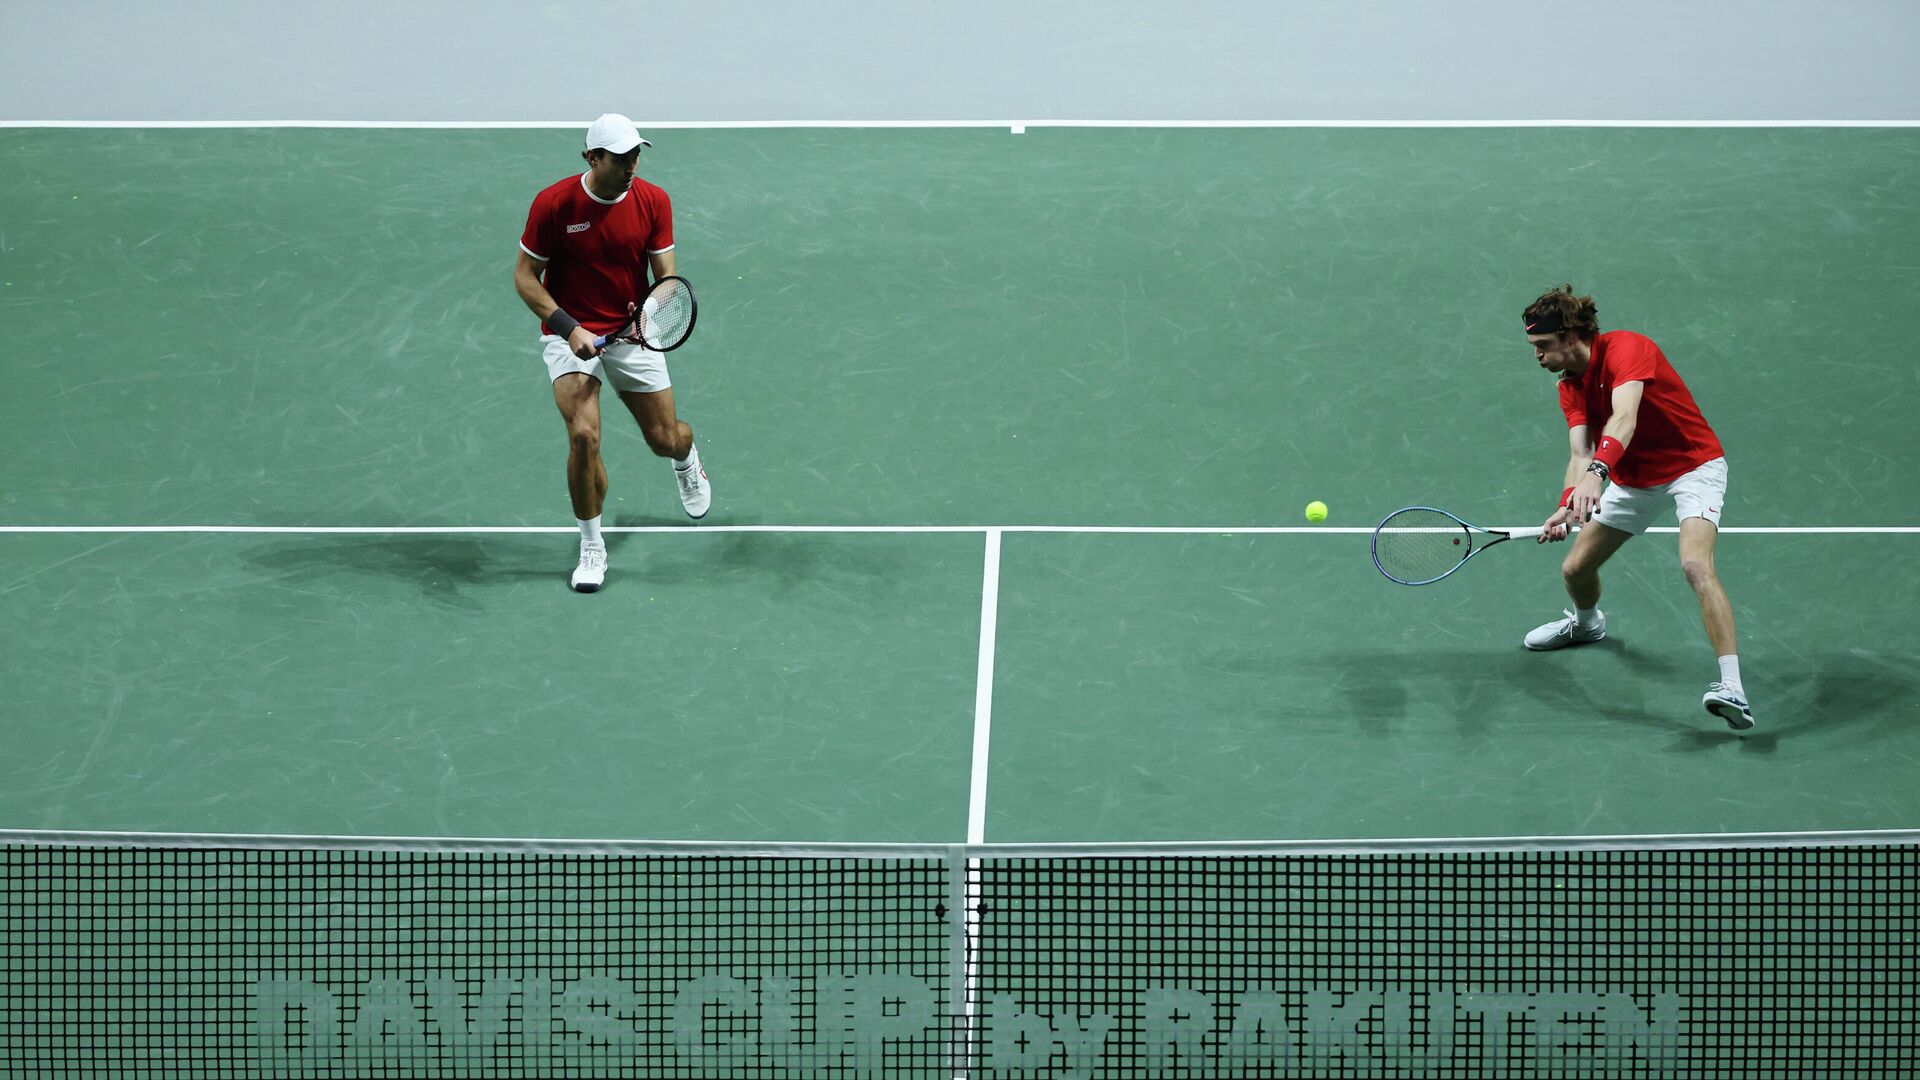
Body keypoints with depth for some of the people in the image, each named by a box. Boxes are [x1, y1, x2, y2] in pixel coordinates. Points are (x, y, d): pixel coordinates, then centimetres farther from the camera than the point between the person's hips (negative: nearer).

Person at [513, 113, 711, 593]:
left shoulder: (653, 202, -8)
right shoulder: (553, 204, -16)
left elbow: (665, 275, -3)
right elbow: (525, 277, -9)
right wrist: (569, 327, -21)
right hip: (570, 334, -3)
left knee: (664, 439, 8)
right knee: (584, 435, -22)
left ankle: (686, 457, 51)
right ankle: (591, 549, -3)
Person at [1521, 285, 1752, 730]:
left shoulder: (1625, 349, -25)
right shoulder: (1571, 387, -1)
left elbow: (1624, 418, -42)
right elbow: (1580, 454, -11)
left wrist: (1597, 473, -58)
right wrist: (1568, 507, -31)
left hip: (1693, 468, -8)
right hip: (1634, 479, 8)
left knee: (1696, 564, -30)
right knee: (1575, 568, 11)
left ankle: (1733, 690, -38)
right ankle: (1587, 623, 50)